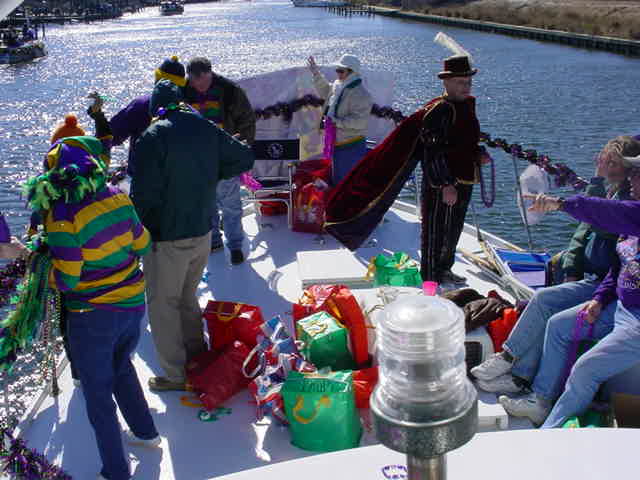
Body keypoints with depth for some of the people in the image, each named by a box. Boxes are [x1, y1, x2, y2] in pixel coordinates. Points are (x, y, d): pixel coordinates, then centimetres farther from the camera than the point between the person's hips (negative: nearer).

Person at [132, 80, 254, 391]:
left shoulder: (153, 137, -17)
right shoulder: (207, 129, 0)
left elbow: (144, 193, -19)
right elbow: (244, 158, 10)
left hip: (167, 238, -6)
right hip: (203, 231, 6)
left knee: (162, 304, 8)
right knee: (187, 298, 24)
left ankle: (176, 375, 13)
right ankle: (199, 357, 35)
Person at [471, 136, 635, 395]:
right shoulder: (612, 192, 14)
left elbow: (602, 225, -30)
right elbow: (583, 233, 17)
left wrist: (598, 179, -20)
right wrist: (571, 272, 5)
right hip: (588, 278, 9)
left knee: (544, 299, -20)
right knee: (544, 310, -12)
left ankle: (507, 357, -6)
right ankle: (520, 376, -11)